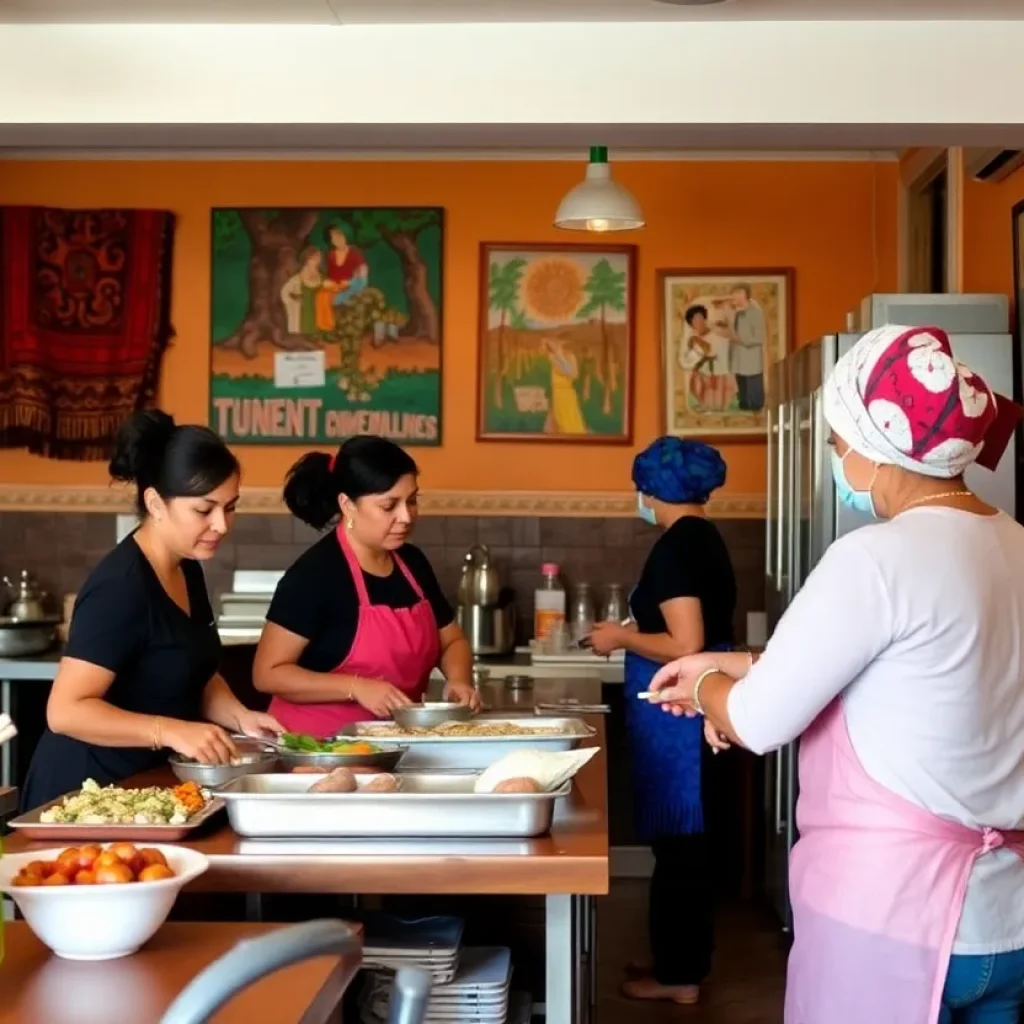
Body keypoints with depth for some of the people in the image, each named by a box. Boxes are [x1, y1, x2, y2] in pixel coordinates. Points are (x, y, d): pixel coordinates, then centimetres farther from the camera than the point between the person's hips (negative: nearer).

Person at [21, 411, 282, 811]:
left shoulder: (187, 568, 3)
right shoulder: (119, 587, -23)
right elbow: (65, 711, -27)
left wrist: (238, 716, -5)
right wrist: (171, 731, -33)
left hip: (146, 783, 8)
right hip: (88, 790, -8)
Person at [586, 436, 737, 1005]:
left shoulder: (675, 548, -18)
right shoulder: (706, 539, 11)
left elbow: (686, 646, -24)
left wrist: (621, 638, -12)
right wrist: (635, 634, 20)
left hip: (676, 713, -10)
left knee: (676, 841, 0)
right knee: (689, 838, 17)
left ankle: (679, 974, 11)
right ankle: (687, 959, 28)